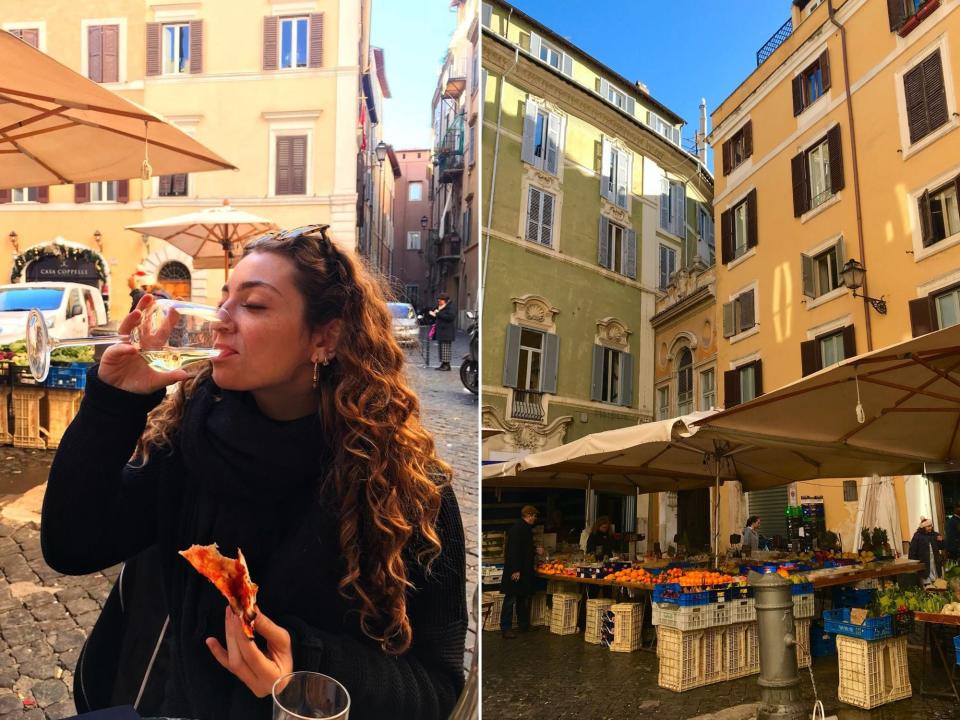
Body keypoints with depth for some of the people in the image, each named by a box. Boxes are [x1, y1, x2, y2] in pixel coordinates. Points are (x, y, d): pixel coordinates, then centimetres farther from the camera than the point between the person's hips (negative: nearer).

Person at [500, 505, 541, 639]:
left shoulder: (526, 528, 14)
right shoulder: (517, 528, -18)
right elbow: (513, 550, -24)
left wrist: (535, 551, 26)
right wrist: (515, 570, -26)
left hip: (524, 571, 10)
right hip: (515, 571, -10)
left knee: (523, 598, 17)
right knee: (510, 599, -4)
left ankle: (524, 624, 27)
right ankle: (505, 628, 0)